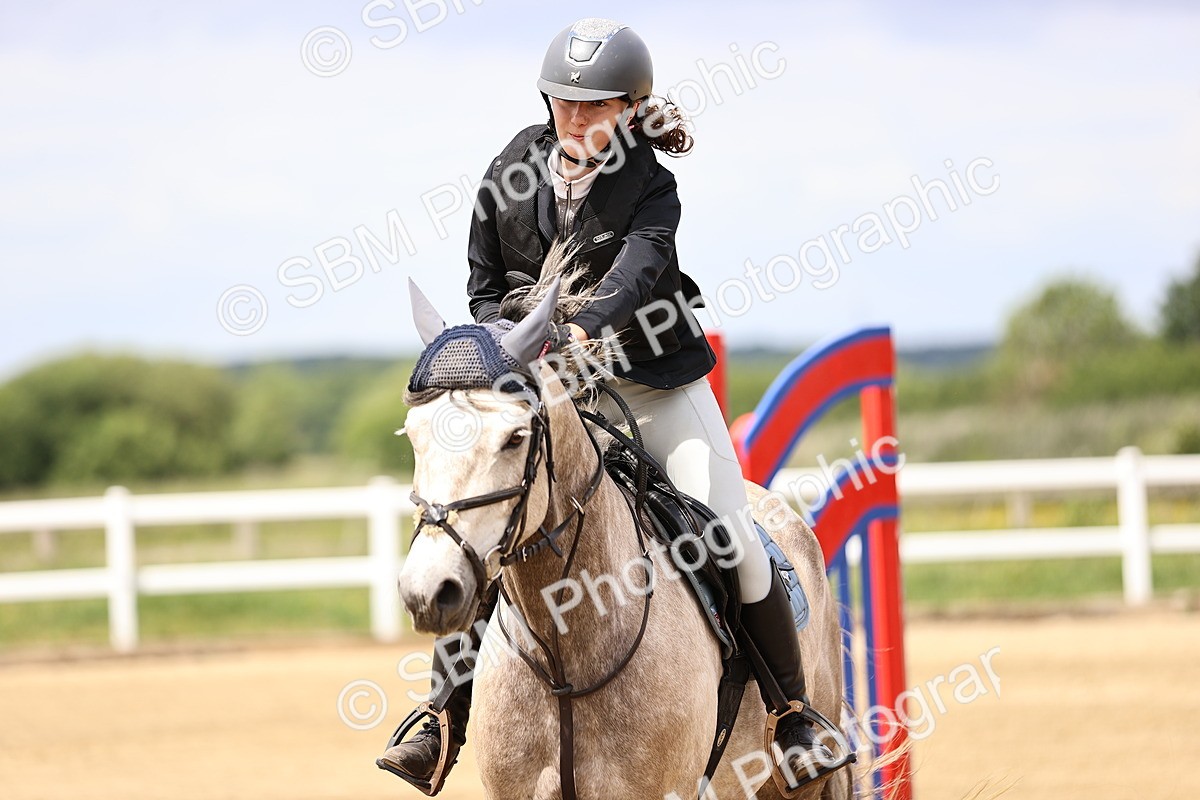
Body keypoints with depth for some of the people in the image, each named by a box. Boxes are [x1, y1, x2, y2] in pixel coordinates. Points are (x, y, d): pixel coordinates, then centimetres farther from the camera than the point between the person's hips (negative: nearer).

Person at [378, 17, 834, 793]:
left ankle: (795, 716, 4)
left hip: (656, 385, -2)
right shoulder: (512, 174, 0)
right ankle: (443, 722, -3)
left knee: (732, 538, -10)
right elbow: (484, 284, 8)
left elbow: (638, 266, -29)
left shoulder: (650, 186, -10)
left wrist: (583, 329, -48)